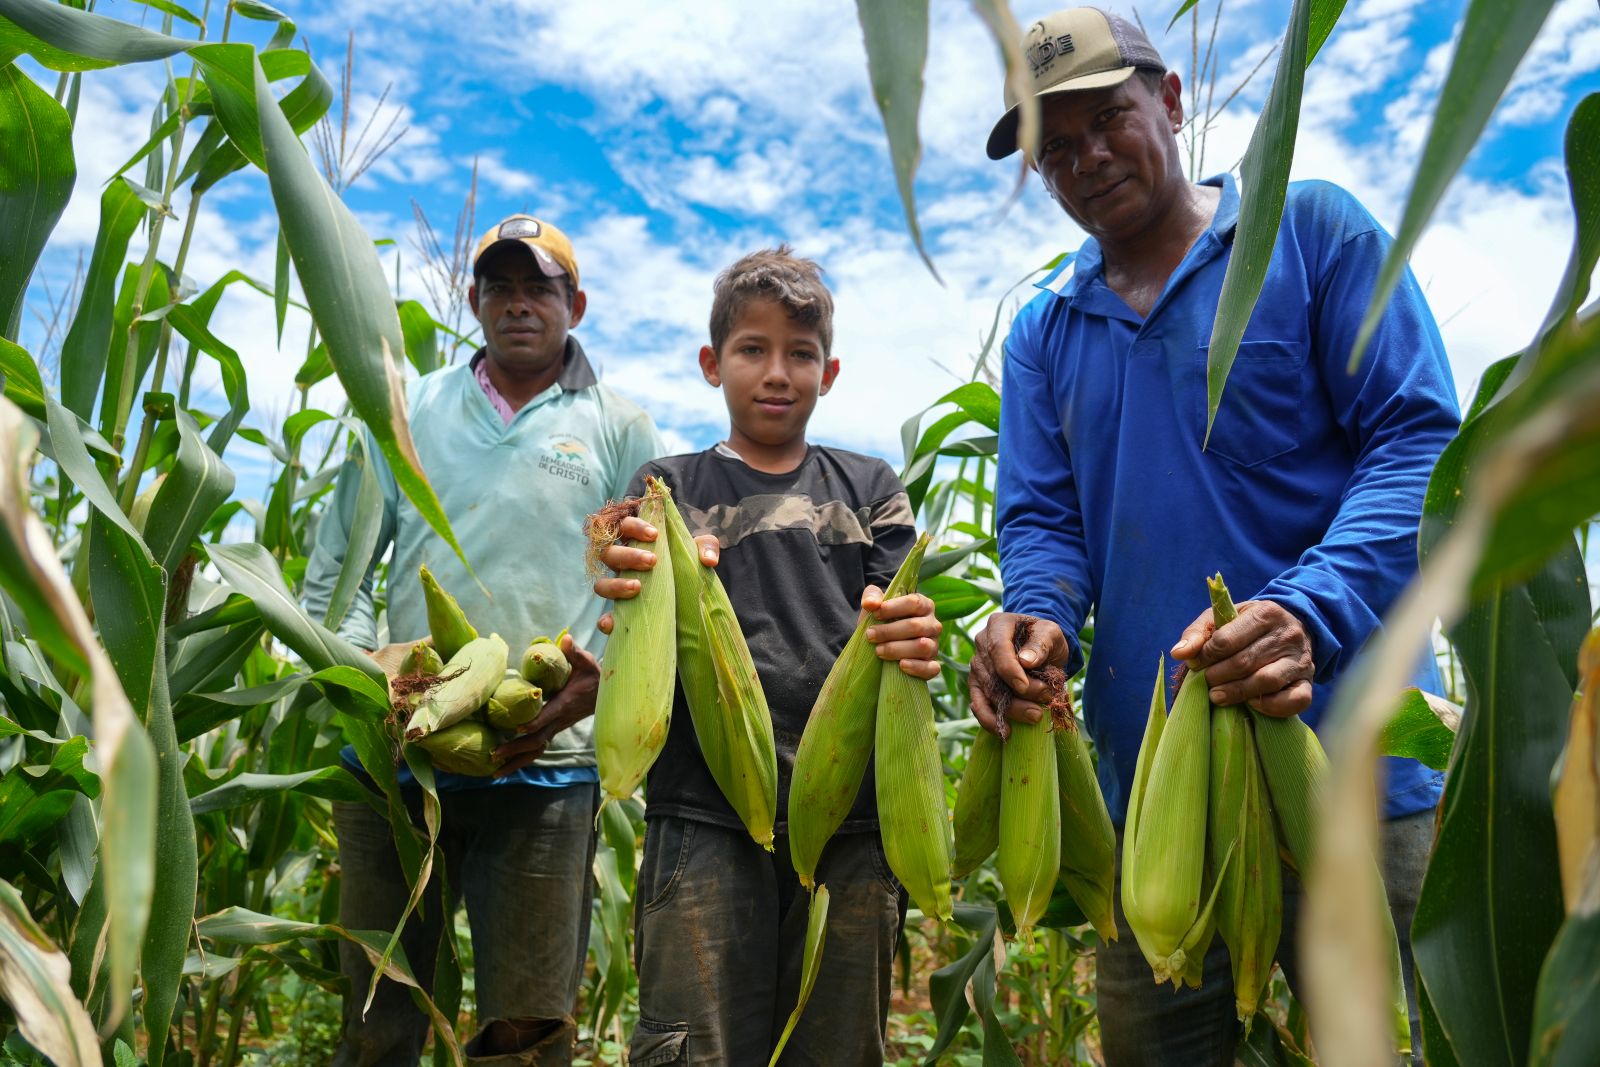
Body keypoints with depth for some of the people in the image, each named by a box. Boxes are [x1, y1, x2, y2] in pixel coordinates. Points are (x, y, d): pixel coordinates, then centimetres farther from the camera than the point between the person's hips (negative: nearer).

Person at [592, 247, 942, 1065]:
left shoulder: (870, 490, 16)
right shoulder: (670, 489, 11)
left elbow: (895, 631, 6)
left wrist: (912, 645, -19)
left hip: (852, 820, 2)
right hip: (707, 818, -1)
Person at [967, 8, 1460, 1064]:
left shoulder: (1313, 229, 2)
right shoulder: (1044, 331, 14)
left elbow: (1418, 441, -7)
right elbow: (1042, 519, 7)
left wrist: (1309, 612, -24)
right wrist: (1035, 618, -17)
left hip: (1350, 762, -3)